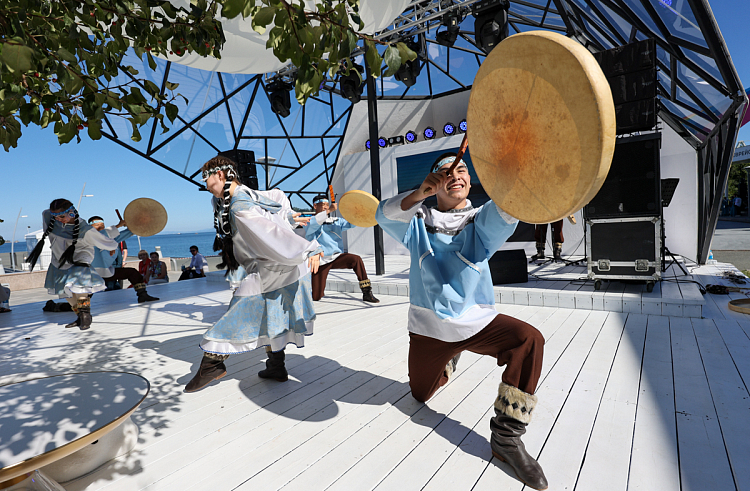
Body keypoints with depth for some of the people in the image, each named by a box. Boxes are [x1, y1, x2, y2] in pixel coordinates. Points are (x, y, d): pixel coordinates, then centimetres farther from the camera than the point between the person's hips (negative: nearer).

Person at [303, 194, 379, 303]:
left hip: (337, 257, 3)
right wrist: (329, 211, -29)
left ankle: (367, 293, -22)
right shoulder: (309, 221, 1)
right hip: (320, 261, -3)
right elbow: (313, 224, -23)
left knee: (356, 259, -29)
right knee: (316, 297, -5)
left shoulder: (336, 222, 15)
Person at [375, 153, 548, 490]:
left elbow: (506, 209, -24)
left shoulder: (481, 221, 0)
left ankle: (506, 436, -14)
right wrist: (420, 193, -39)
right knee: (421, 395, 16)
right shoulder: (418, 223, 1)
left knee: (529, 339, -27)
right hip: (429, 327, 1)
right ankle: (448, 361, 48)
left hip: (478, 322, 0)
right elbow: (385, 215, -20)